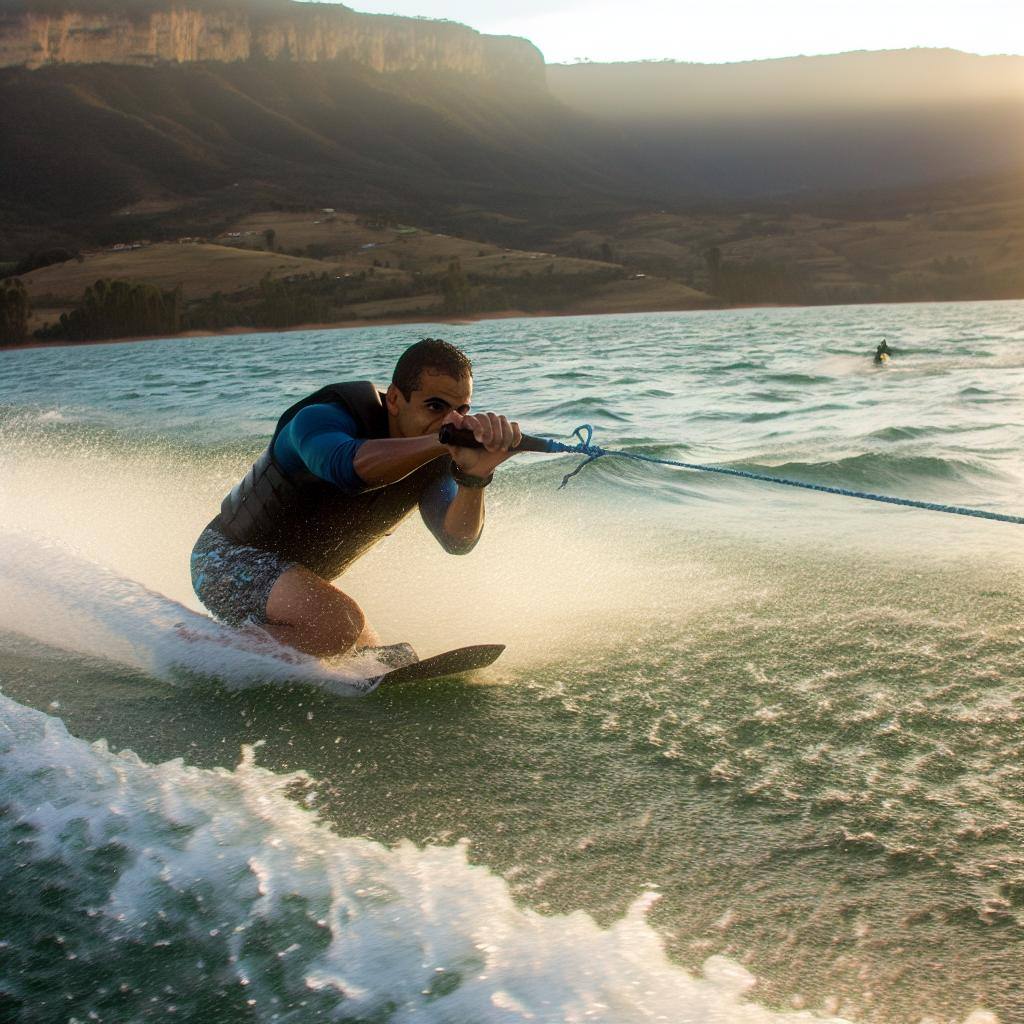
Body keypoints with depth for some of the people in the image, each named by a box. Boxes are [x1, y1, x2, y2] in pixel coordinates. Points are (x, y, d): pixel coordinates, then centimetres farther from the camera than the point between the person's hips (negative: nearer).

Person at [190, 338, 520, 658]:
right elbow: (350, 466, -51)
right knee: (340, 623, -33)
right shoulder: (323, 419, -26)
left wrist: (473, 478, -45)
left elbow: (457, 540, -24)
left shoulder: (433, 459, -6)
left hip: (299, 579, 8)